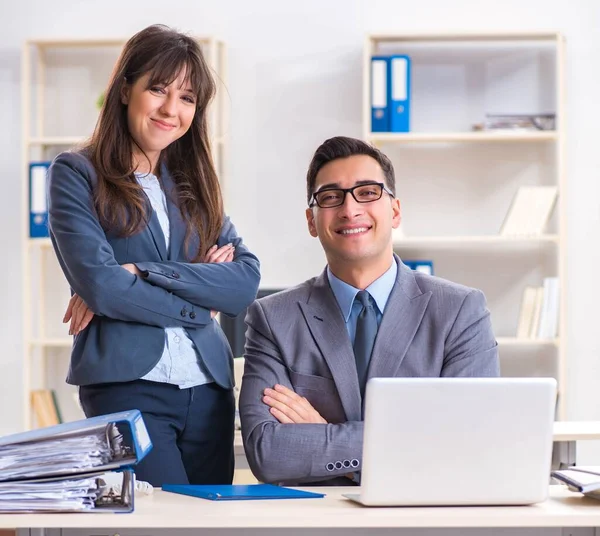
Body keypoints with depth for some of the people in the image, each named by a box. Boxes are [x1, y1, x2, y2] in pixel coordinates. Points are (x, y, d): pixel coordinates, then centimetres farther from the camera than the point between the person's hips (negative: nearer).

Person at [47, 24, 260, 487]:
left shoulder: (194, 185, 16)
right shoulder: (77, 175, 2)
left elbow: (247, 283, 1)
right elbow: (99, 283, -12)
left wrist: (140, 273, -11)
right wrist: (200, 300, -2)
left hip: (209, 390, 5)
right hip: (128, 383, -5)